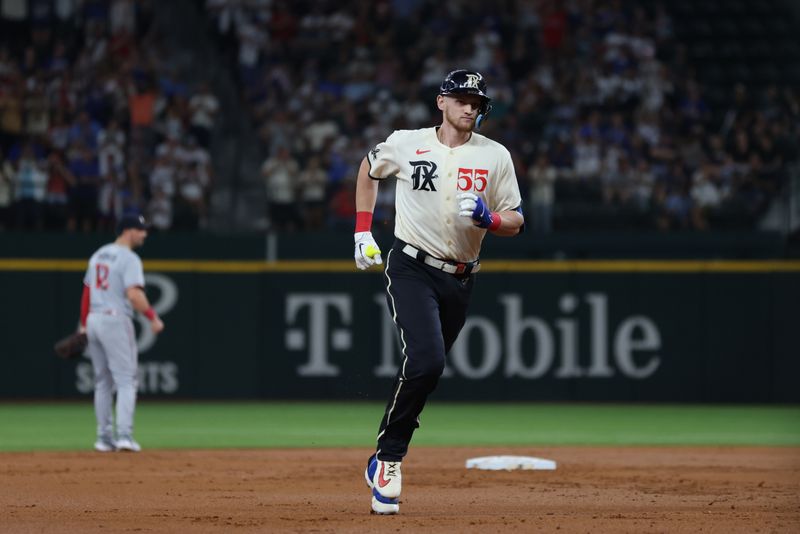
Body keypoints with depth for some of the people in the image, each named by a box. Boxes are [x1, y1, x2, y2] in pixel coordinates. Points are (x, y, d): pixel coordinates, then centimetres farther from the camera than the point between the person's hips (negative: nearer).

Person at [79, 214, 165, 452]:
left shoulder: (99, 255, 15)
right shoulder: (129, 258, -10)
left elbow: (87, 292, 17)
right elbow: (134, 294, -23)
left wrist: (83, 325, 21)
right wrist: (153, 317, -18)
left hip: (93, 319, 8)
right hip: (116, 321, -8)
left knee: (103, 382, 13)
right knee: (126, 381, -6)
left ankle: (104, 437, 13)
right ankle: (124, 435, -16)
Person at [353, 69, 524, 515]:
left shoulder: (495, 156, 3)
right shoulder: (405, 144, 0)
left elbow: (516, 222, 6)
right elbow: (369, 170, 20)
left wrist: (488, 219, -16)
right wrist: (363, 232, 14)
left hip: (460, 280, 3)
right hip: (412, 270, -3)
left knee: (425, 370, 7)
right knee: (426, 361, -22)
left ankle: (385, 461, 22)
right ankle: (389, 457, -10)